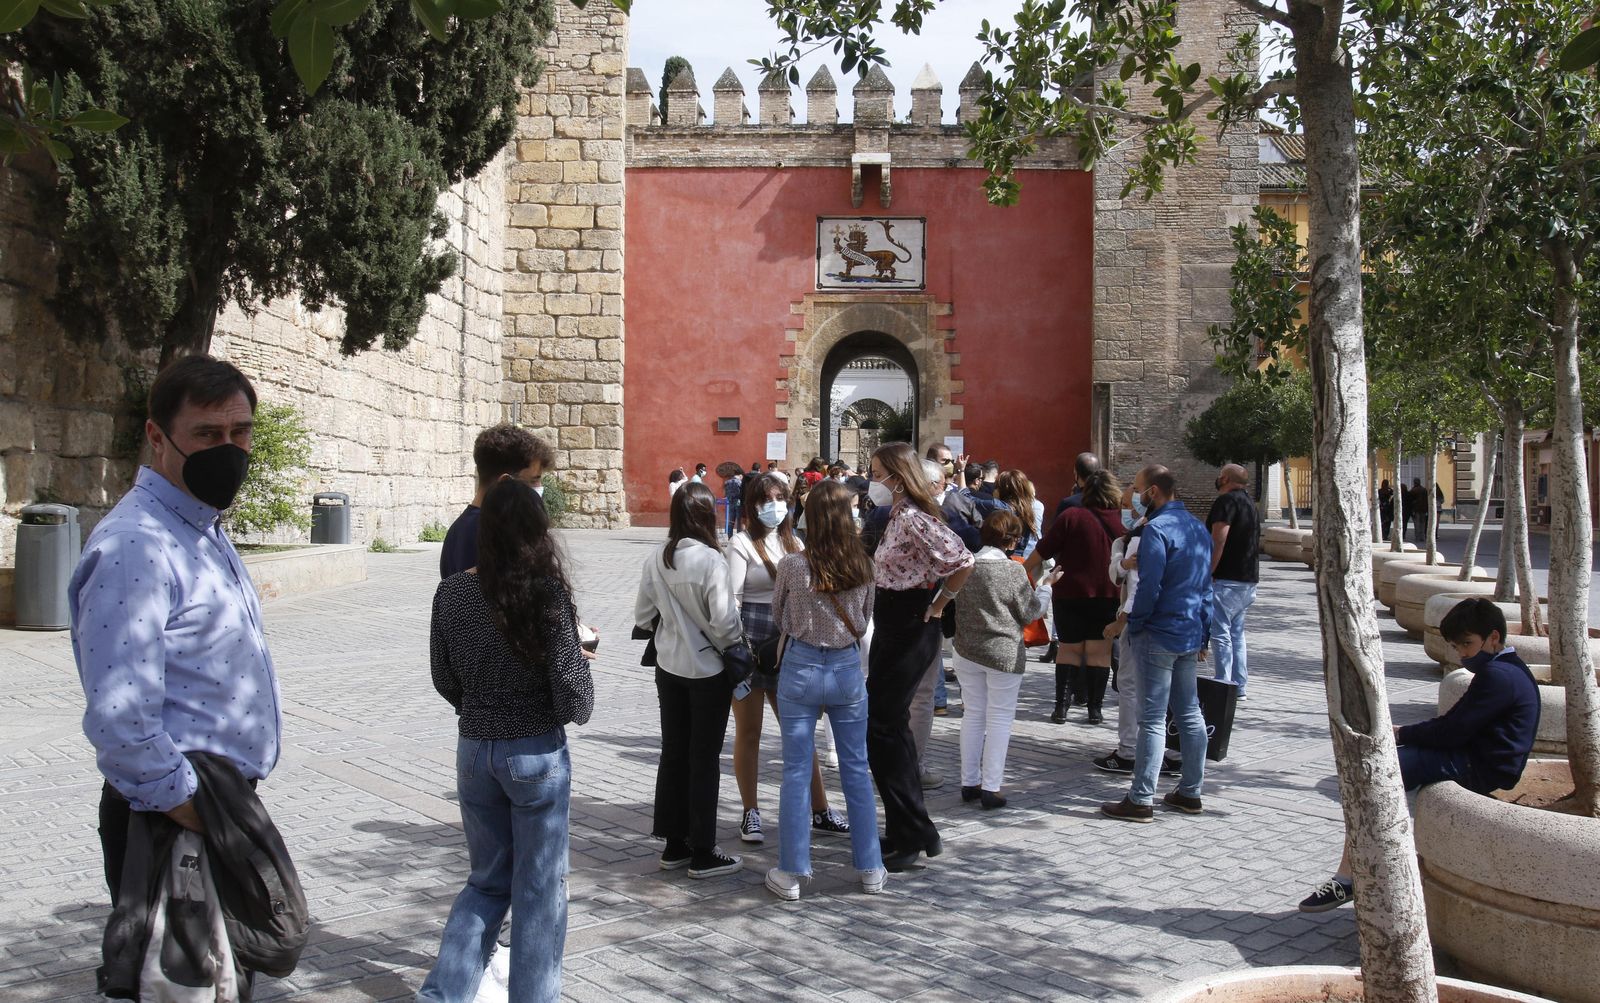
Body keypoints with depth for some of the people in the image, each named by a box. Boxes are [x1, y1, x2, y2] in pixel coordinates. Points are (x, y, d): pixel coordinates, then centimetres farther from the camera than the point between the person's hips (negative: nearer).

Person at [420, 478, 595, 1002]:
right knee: (539, 888, 11)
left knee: (487, 881, 21)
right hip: (537, 753, -4)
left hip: (474, 751, 4)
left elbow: (444, 680, 6)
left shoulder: (451, 592, -4)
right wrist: (580, 658, 4)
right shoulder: (547, 595, -17)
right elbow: (573, 701, -16)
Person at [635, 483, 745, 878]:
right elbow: (723, 620, -21)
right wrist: (734, 650, -2)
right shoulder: (710, 560, -20)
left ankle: (674, 845, 22)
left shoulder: (655, 561, -4)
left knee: (673, 753, 14)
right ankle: (703, 853, 12)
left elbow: (642, 616, 3)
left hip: (669, 667, 5)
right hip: (708, 670, -5)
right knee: (704, 759, 5)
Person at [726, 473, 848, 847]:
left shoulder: (794, 543, 13)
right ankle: (750, 812, 16)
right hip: (750, 643, -5)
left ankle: (819, 810, 16)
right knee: (748, 731, 5)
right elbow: (731, 598, -11)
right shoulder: (742, 543, -5)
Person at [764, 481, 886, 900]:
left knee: (797, 771, 6)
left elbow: (778, 618, 3)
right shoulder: (863, 566, -6)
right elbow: (865, 621, 7)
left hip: (802, 668, -2)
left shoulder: (792, 566, -13)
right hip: (848, 667, 2)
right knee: (857, 770, 13)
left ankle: (791, 873, 11)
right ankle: (870, 869, 20)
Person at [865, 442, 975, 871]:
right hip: (893, 627, 10)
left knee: (881, 727, -6)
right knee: (890, 725, 16)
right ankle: (909, 830, 27)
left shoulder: (913, 519, -19)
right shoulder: (897, 516, 11)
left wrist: (938, 605, -17)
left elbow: (962, 562, -28)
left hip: (908, 632, -10)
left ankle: (912, 834, 2)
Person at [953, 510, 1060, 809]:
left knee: (972, 714, 14)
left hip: (967, 651, 4)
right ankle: (991, 788, 4)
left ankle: (969, 783, 19)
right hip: (1004, 654, -4)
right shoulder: (1013, 570, -14)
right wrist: (1046, 585, 9)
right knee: (999, 718, 5)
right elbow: (1030, 613, -5)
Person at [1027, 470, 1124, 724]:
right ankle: (1094, 708, 7)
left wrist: (1025, 571, 7)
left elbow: (1042, 552, -6)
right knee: (1099, 650, 7)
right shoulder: (1123, 520, -2)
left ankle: (1062, 706, 3)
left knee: (1069, 648, 9)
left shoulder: (1071, 516, -8)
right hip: (1108, 596, 1)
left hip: (1071, 594, -1)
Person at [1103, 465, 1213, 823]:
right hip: (1191, 634, 8)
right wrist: (1203, 633, 21)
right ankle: (1190, 793, 21)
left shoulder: (1157, 529, -16)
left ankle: (1141, 800, -2)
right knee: (1189, 713, 14)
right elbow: (1206, 586, 17)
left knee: (1153, 719, -6)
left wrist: (1135, 623, -6)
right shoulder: (1198, 528, 12)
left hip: (1160, 634, -8)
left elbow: (1149, 586, -20)